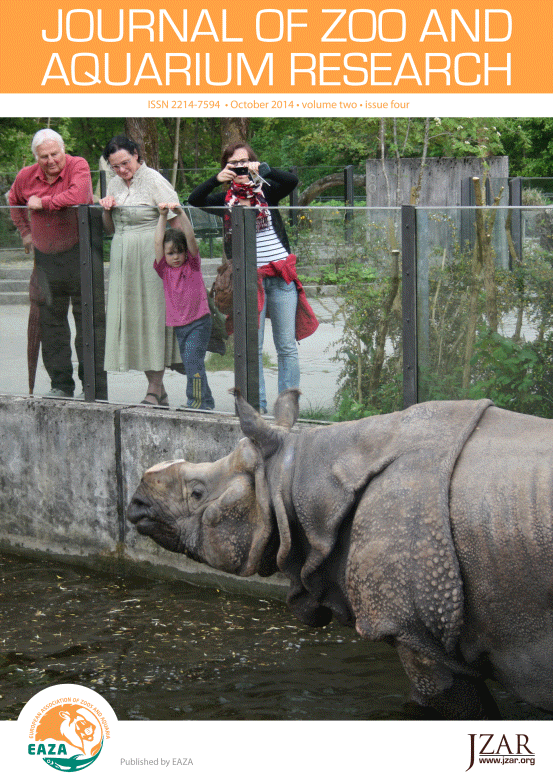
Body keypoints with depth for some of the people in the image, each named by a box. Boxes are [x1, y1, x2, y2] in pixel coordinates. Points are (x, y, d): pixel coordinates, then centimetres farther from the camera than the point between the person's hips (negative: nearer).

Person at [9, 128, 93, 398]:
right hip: (45, 257, 5)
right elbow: (14, 202, 25)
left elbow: (78, 196, -32)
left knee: (86, 319, -2)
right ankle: (61, 383, 15)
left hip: (78, 252, -5)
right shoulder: (26, 177, 2)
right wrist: (25, 231, 19)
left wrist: (42, 202, -19)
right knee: (50, 322, 7)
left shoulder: (77, 166, -13)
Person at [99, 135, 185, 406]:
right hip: (122, 258, 7)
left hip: (150, 258, -7)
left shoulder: (154, 181, -8)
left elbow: (177, 223, -8)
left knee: (152, 315, -6)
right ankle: (158, 391, 10)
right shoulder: (115, 184, 13)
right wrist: (107, 209, 2)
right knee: (129, 318, 4)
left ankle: (154, 391, -2)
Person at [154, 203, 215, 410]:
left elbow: (191, 240, -13)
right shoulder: (164, 270, 5)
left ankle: (197, 402, -13)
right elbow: (158, 242, -3)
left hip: (198, 322, -5)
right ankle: (207, 403, 20)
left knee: (193, 361, -15)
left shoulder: (193, 265, -1)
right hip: (178, 324, 5)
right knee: (189, 364, 10)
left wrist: (181, 214, -21)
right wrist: (162, 216, -7)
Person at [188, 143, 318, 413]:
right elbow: (194, 200, -7)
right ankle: (257, 406, 9)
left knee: (286, 346, 2)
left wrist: (262, 169, -24)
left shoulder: (266, 191, 3)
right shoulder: (226, 199, 7)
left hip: (282, 277, -1)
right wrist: (217, 179, -21)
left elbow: (292, 181, -13)